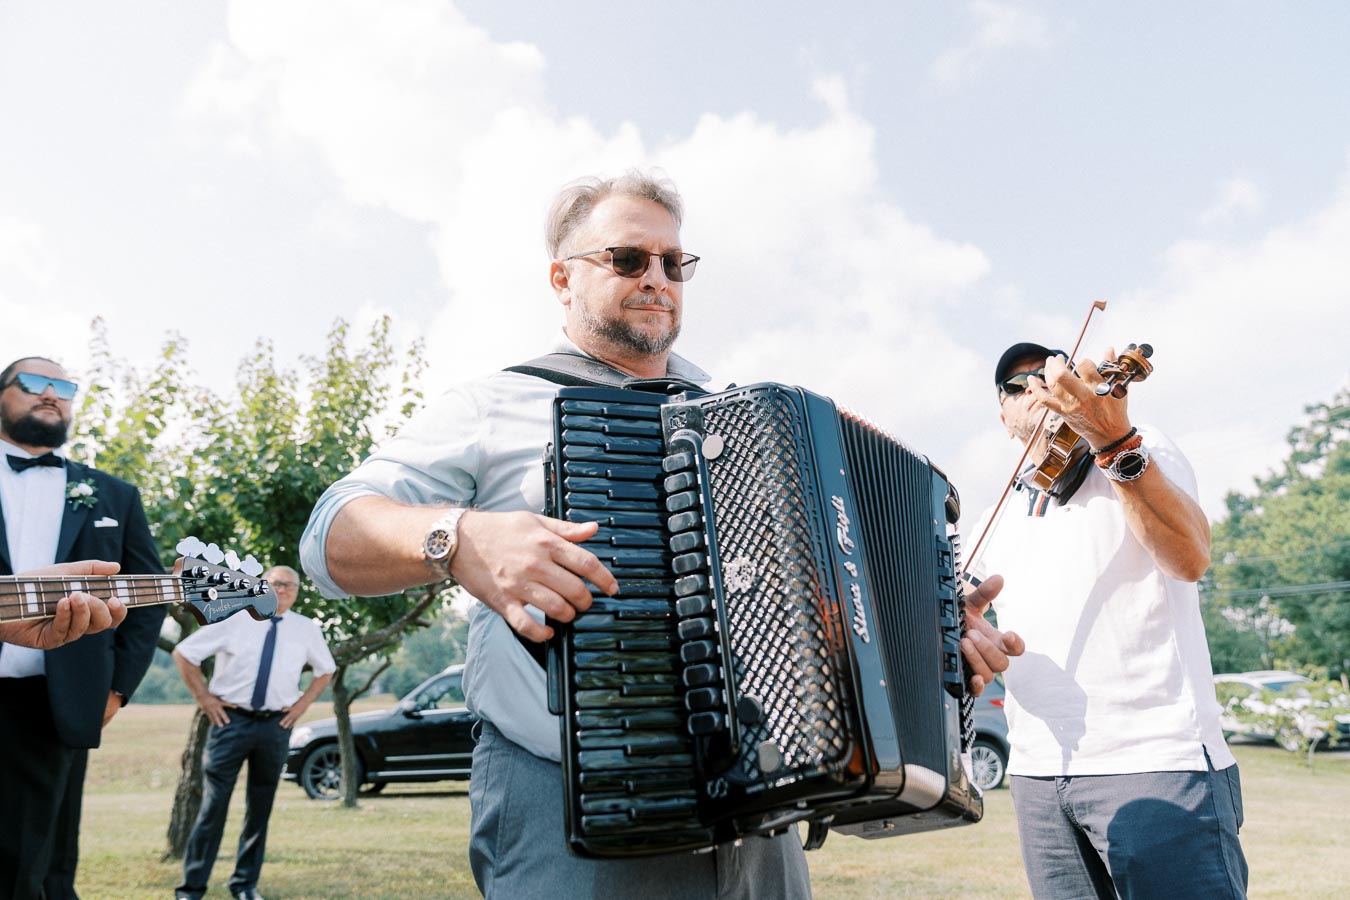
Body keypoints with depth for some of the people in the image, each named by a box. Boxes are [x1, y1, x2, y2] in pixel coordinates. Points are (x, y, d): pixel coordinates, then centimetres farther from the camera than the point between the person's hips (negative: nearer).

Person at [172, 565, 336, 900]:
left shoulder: (306, 629, 4)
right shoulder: (235, 620, -3)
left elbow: (326, 670, 19)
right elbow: (183, 652, 3)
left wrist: (303, 703, 7)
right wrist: (204, 697, -1)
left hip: (276, 725, 2)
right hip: (231, 719, -2)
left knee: (260, 808, 10)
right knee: (214, 804, -1)